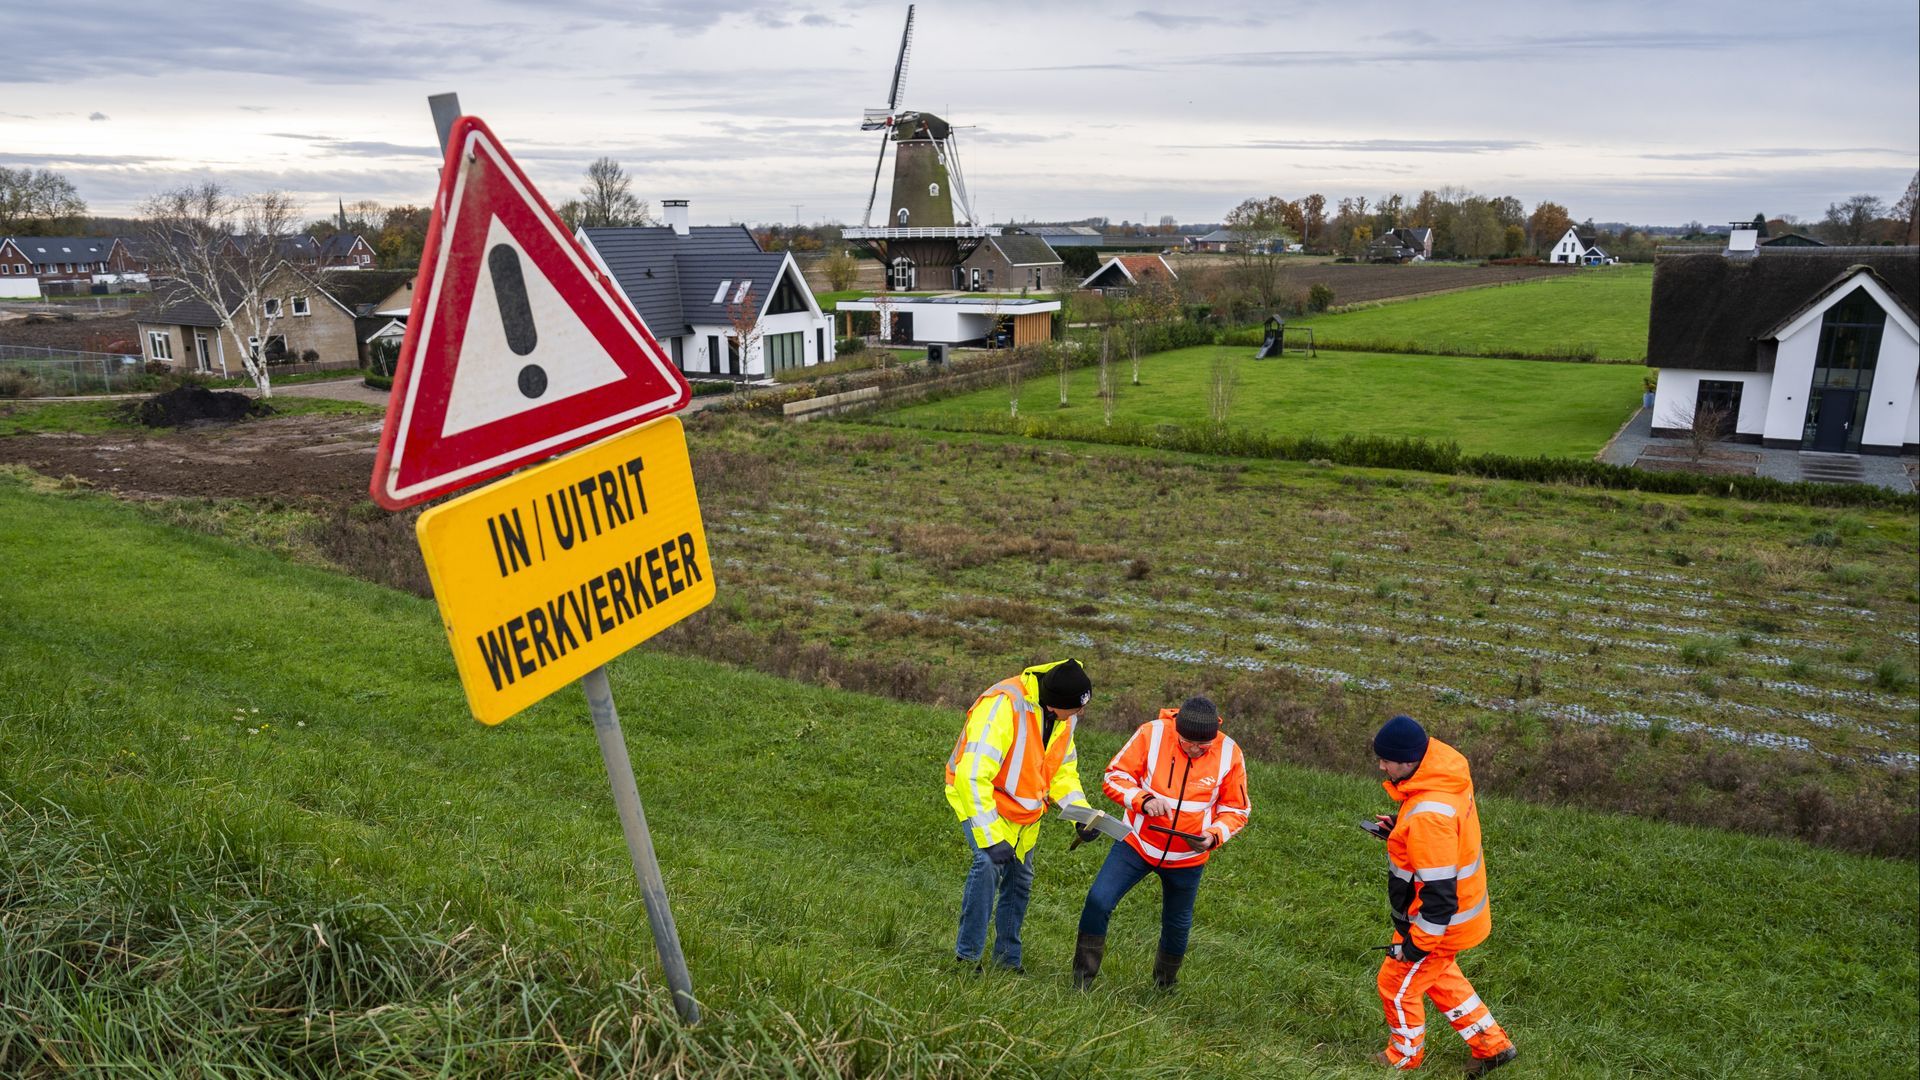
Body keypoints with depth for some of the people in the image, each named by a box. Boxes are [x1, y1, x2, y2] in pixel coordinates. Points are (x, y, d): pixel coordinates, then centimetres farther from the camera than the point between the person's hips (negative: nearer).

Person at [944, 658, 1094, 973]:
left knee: (1019, 880, 15)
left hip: (1025, 810, 7)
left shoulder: (1065, 716, -8)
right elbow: (973, 775, -38)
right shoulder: (1002, 706, -35)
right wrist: (991, 837, -40)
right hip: (981, 799, -7)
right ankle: (967, 955, -15)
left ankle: (1008, 958, 33)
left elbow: (1064, 771, 5)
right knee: (989, 864, -28)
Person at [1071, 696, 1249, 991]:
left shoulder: (1230, 754, -13)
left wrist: (1213, 836, -20)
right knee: (1098, 901, -15)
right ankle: (1082, 979, 3)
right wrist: (1143, 799, -29)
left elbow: (1236, 809, -1)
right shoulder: (1151, 734, -18)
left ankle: (1165, 986, 43)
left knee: (1177, 925, 16)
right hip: (1138, 844, -1)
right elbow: (1115, 776, -11)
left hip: (1188, 857, 1)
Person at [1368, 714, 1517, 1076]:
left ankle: (1405, 1056, 39)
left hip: (1438, 923, -9)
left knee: (1397, 985, 15)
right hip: (1458, 909, 9)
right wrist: (1398, 828, -1)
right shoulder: (1445, 775, -8)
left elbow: (1439, 894, -32)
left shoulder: (1428, 815, -37)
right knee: (1439, 976, 30)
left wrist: (1415, 944, -20)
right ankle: (1492, 1046, 41)